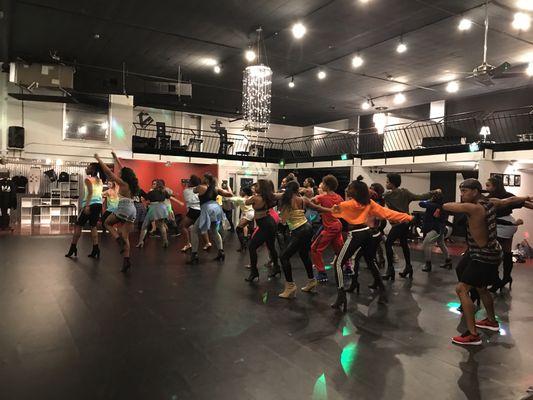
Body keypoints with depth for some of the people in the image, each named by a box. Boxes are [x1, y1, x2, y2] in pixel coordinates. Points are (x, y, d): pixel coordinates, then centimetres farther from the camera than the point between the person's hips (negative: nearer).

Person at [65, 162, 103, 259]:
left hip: (90, 204, -6)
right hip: (99, 204, 6)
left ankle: (73, 248, 9)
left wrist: (87, 206, -23)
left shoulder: (88, 179, -5)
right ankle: (95, 250, 5)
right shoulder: (100, 181, 14)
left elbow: (90, 192, -18)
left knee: (78, 225, 6)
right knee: (93, 226, 11)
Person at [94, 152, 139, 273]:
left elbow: (108, 172, -6)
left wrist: (99, 159, 0)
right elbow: (123, 169, 25)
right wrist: (115, 158, 33)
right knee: (125, 236, 7)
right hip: (132, 209, 7)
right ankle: (126, 260, -1)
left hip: (124, 208, -7)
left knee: (107, 223, 17)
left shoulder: (122, 183, -7)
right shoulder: (131, 183, 12)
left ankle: (120, 240, -5)